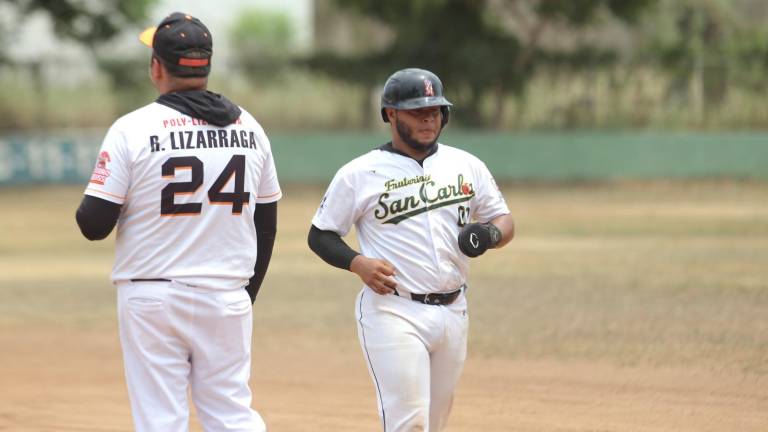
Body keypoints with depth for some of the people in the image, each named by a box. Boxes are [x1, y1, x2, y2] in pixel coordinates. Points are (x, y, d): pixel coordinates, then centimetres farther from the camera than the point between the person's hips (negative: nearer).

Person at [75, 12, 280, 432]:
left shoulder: (132, 129, -9)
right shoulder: (249, 128, 5)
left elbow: (93, 224, -10)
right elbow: (266, 227, 11)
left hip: (152, 300, -3)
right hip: (226, 299, 3)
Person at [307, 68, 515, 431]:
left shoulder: (466, 166, 10)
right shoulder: (360, 174, -1)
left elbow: (504, 220, 15)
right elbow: (320, 235, 4)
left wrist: (491, 234, -9)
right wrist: (357, 263, -15)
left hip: (452, 312, 5)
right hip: (392, 311, -5)